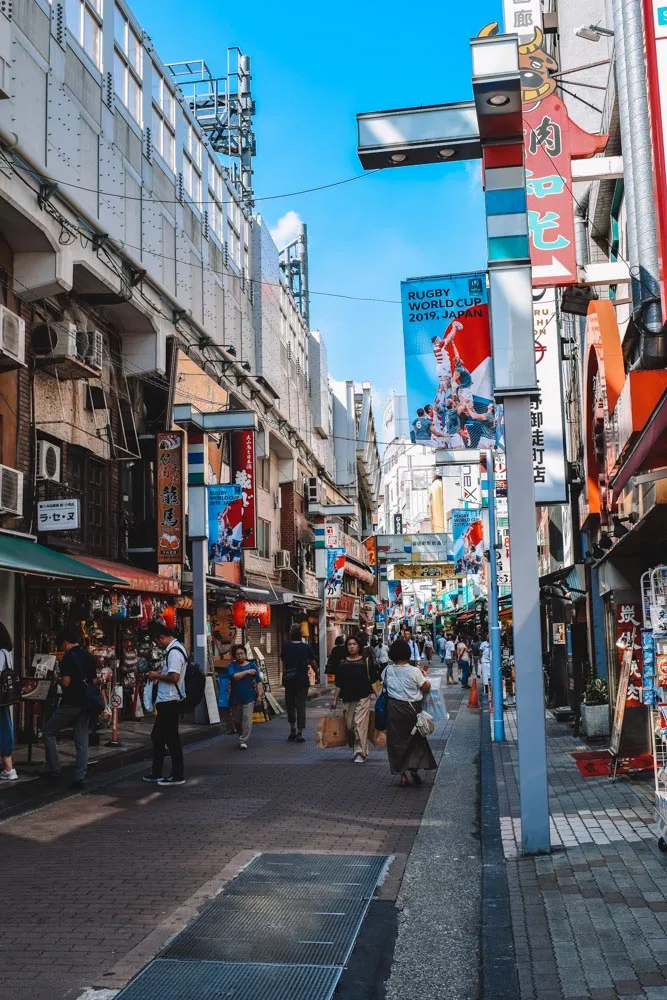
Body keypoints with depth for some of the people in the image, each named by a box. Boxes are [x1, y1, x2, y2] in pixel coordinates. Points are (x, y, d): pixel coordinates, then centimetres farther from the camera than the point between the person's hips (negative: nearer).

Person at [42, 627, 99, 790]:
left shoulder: (69, 657, -13)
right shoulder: (89, 657, 10)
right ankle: (79, 779, 3)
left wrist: (59, 680, 1)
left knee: (48, 732, 11)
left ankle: (54, 770, 9)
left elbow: (66, 682, -19)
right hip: (85, 703, 7)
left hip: (70, 703, -7)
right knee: (82, 742, 6)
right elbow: (94, 681, 14)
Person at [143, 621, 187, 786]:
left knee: (171, 737, -3)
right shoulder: (174, 649, 14)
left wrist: (156, 676, -13)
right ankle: (156, 773, 25)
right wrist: (158, 673, 11)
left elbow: (174, 677, -27)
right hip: (167, 700, 11)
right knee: (158, 736, 16)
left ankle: (178, 775, 5)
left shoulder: (174, 652, -19)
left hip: (170, 701, -11)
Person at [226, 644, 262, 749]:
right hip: (235, 698, 2)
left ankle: (243, 741, -9)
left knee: (247, 719, -12)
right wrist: (246, 672, -15)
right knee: (237, 721, 11)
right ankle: (242, 736, 32)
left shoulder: (252, 665, 4)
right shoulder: (232, 666, 4)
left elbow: (258, 681, 2)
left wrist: (260, 694, -6)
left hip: (249, 697, -2)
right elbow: (232, 676, -15)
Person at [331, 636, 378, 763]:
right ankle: (358, 748, 24)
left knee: (360, 725, -9)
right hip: (347, 699, 3)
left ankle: (360, 753, -2)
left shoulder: (366, 661, 1)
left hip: (363, 698, -3)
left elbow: (373, 679, 2)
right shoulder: (342, 663, 8)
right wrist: (335, 699, 9)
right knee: (349, 726, 5)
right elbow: (338, 684, 12)